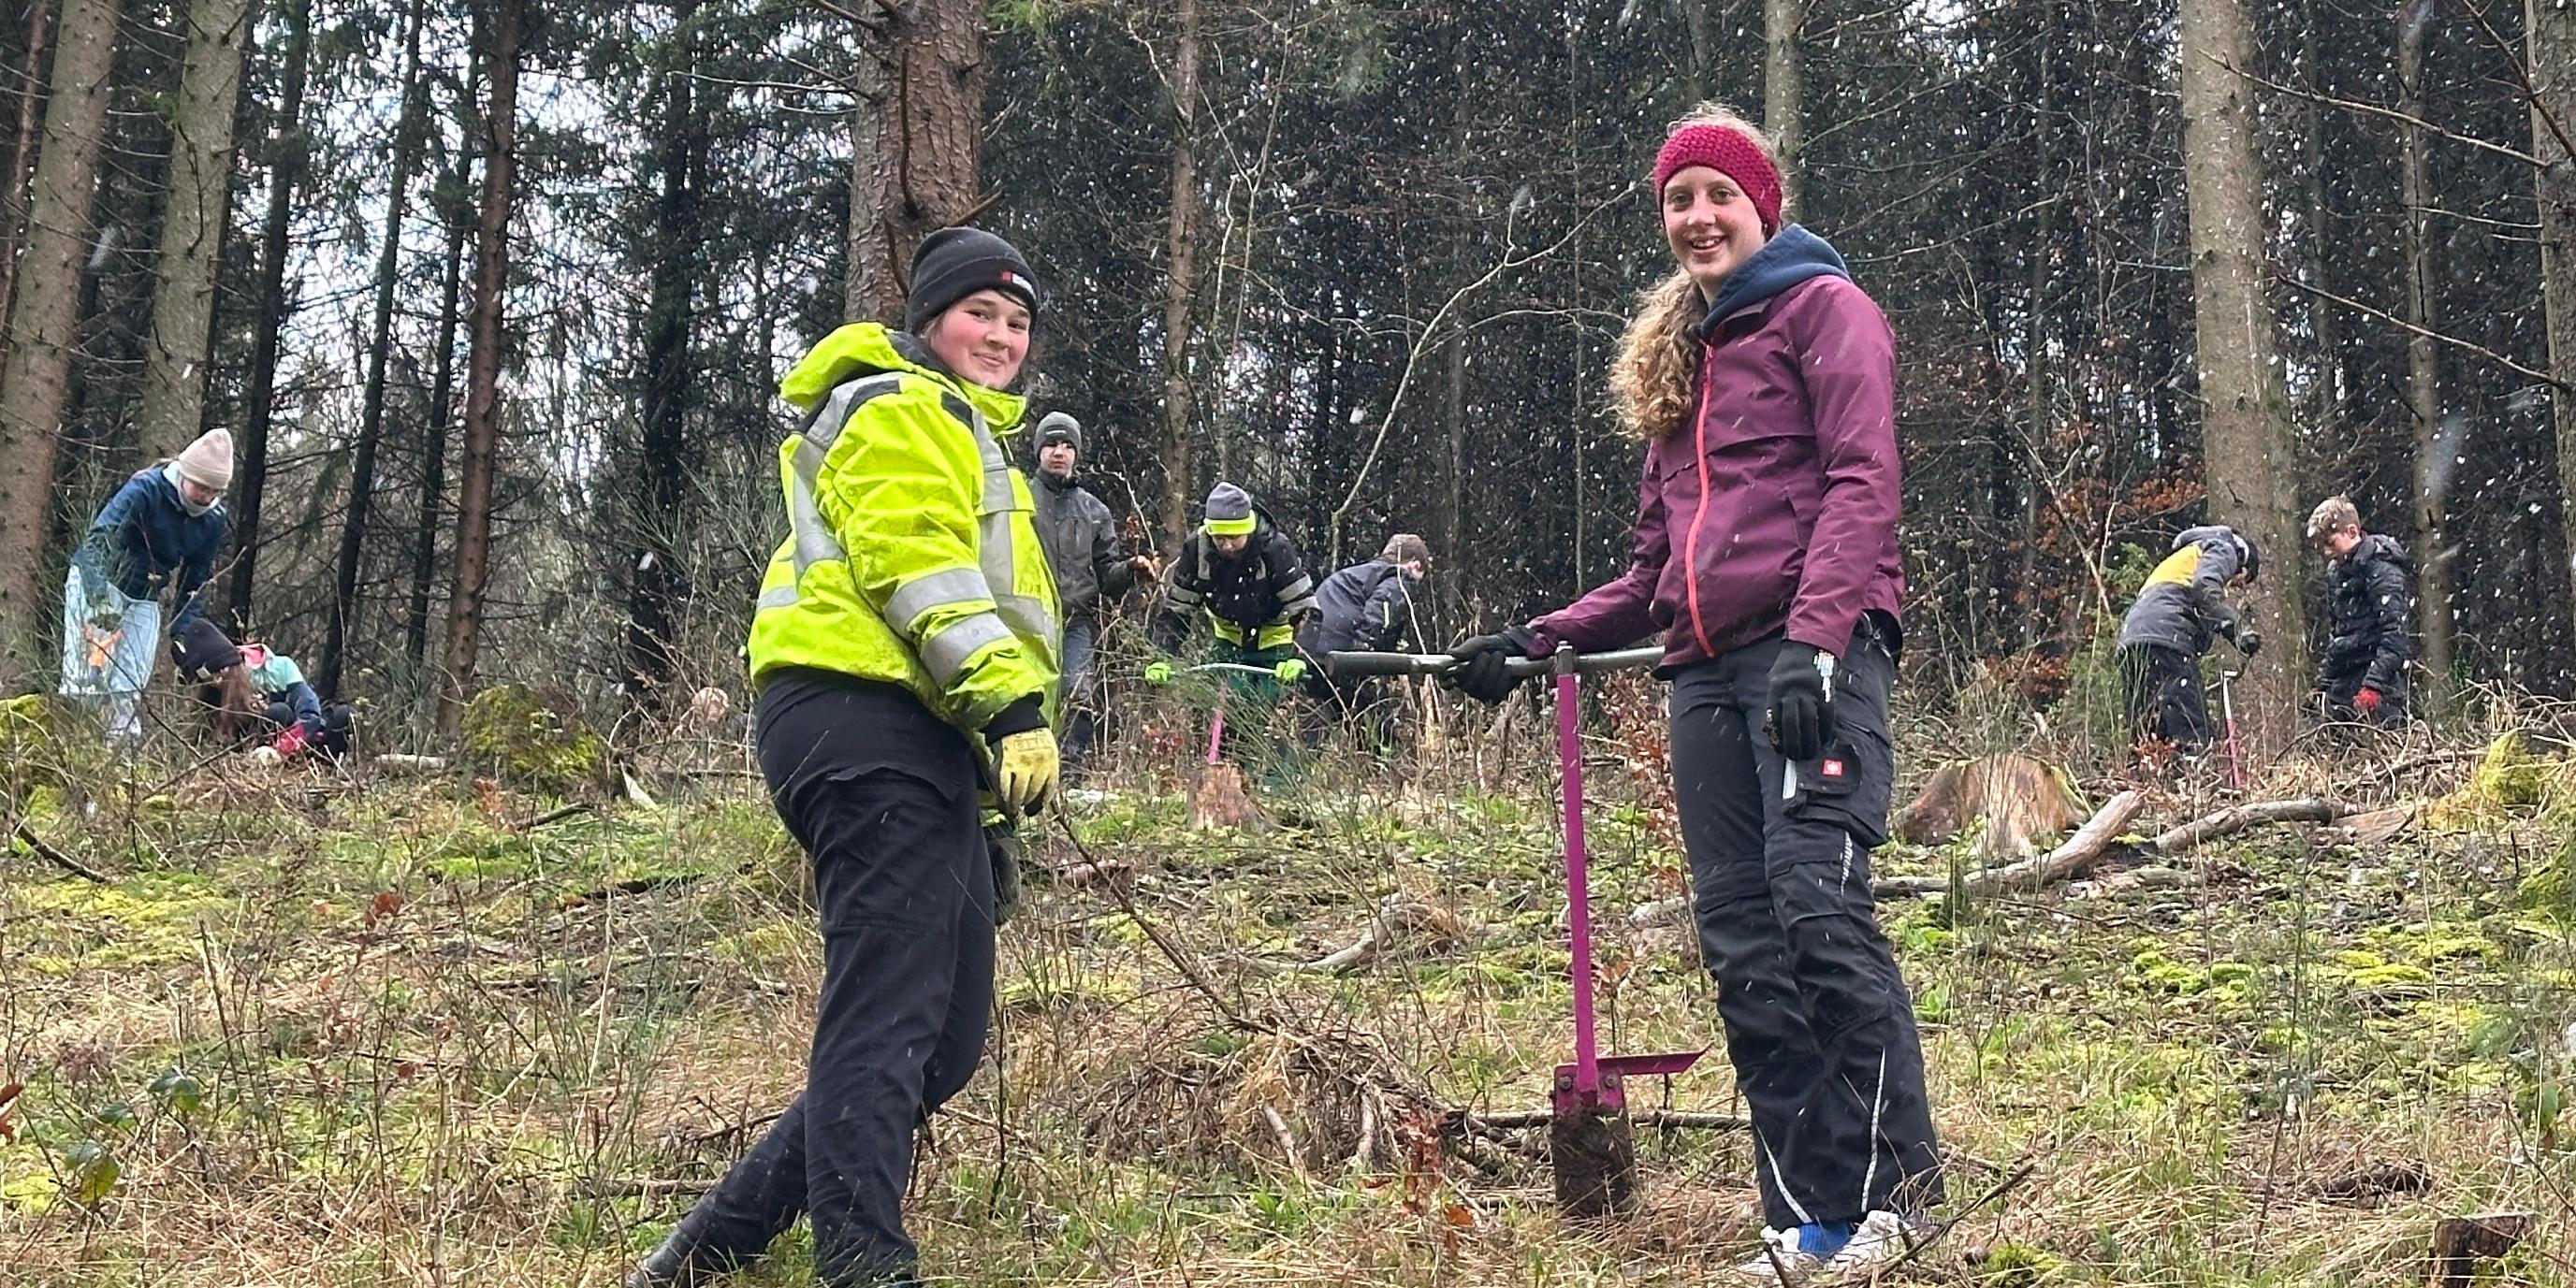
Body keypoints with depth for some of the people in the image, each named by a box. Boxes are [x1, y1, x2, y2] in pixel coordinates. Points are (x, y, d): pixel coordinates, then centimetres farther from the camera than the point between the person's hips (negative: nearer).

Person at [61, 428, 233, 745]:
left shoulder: (213, 519, -4)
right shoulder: (146, 489, -21)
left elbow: (193, 583, 6)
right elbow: (98, 538, -33)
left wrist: (183, 635, -1)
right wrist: (100, 598, -45)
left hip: (145, 600, 5)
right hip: (97, 583, -5)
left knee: (130, 689, -1)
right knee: (88, 674, -14)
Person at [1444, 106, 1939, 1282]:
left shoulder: (1822, 306, 5)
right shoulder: (1677, 357, 25)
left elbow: (1861, 481, -9)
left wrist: (1814, 640, -21)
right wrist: (1539, 642, 15)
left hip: (1816, 652, -7)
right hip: (1708, 673, 7)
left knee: (1818, 901, -19)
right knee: (1741, 941, 0)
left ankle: (1890, 1178, -7)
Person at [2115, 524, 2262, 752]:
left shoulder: (2180, 558, 40)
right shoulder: (2223, 549, 13)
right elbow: (2205, 587, -11)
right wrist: (2234, 630, -16)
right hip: (2165, 638, -9)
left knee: (2146, 744, 5)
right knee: (2192, 740, -17)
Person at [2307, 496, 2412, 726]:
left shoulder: (2382, 570, -12)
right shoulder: (2335, 571, 15)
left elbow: (2394, 633, -19)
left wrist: (2373, 685, -27)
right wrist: (2324, 679, 18)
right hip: (2344, 680, 8)